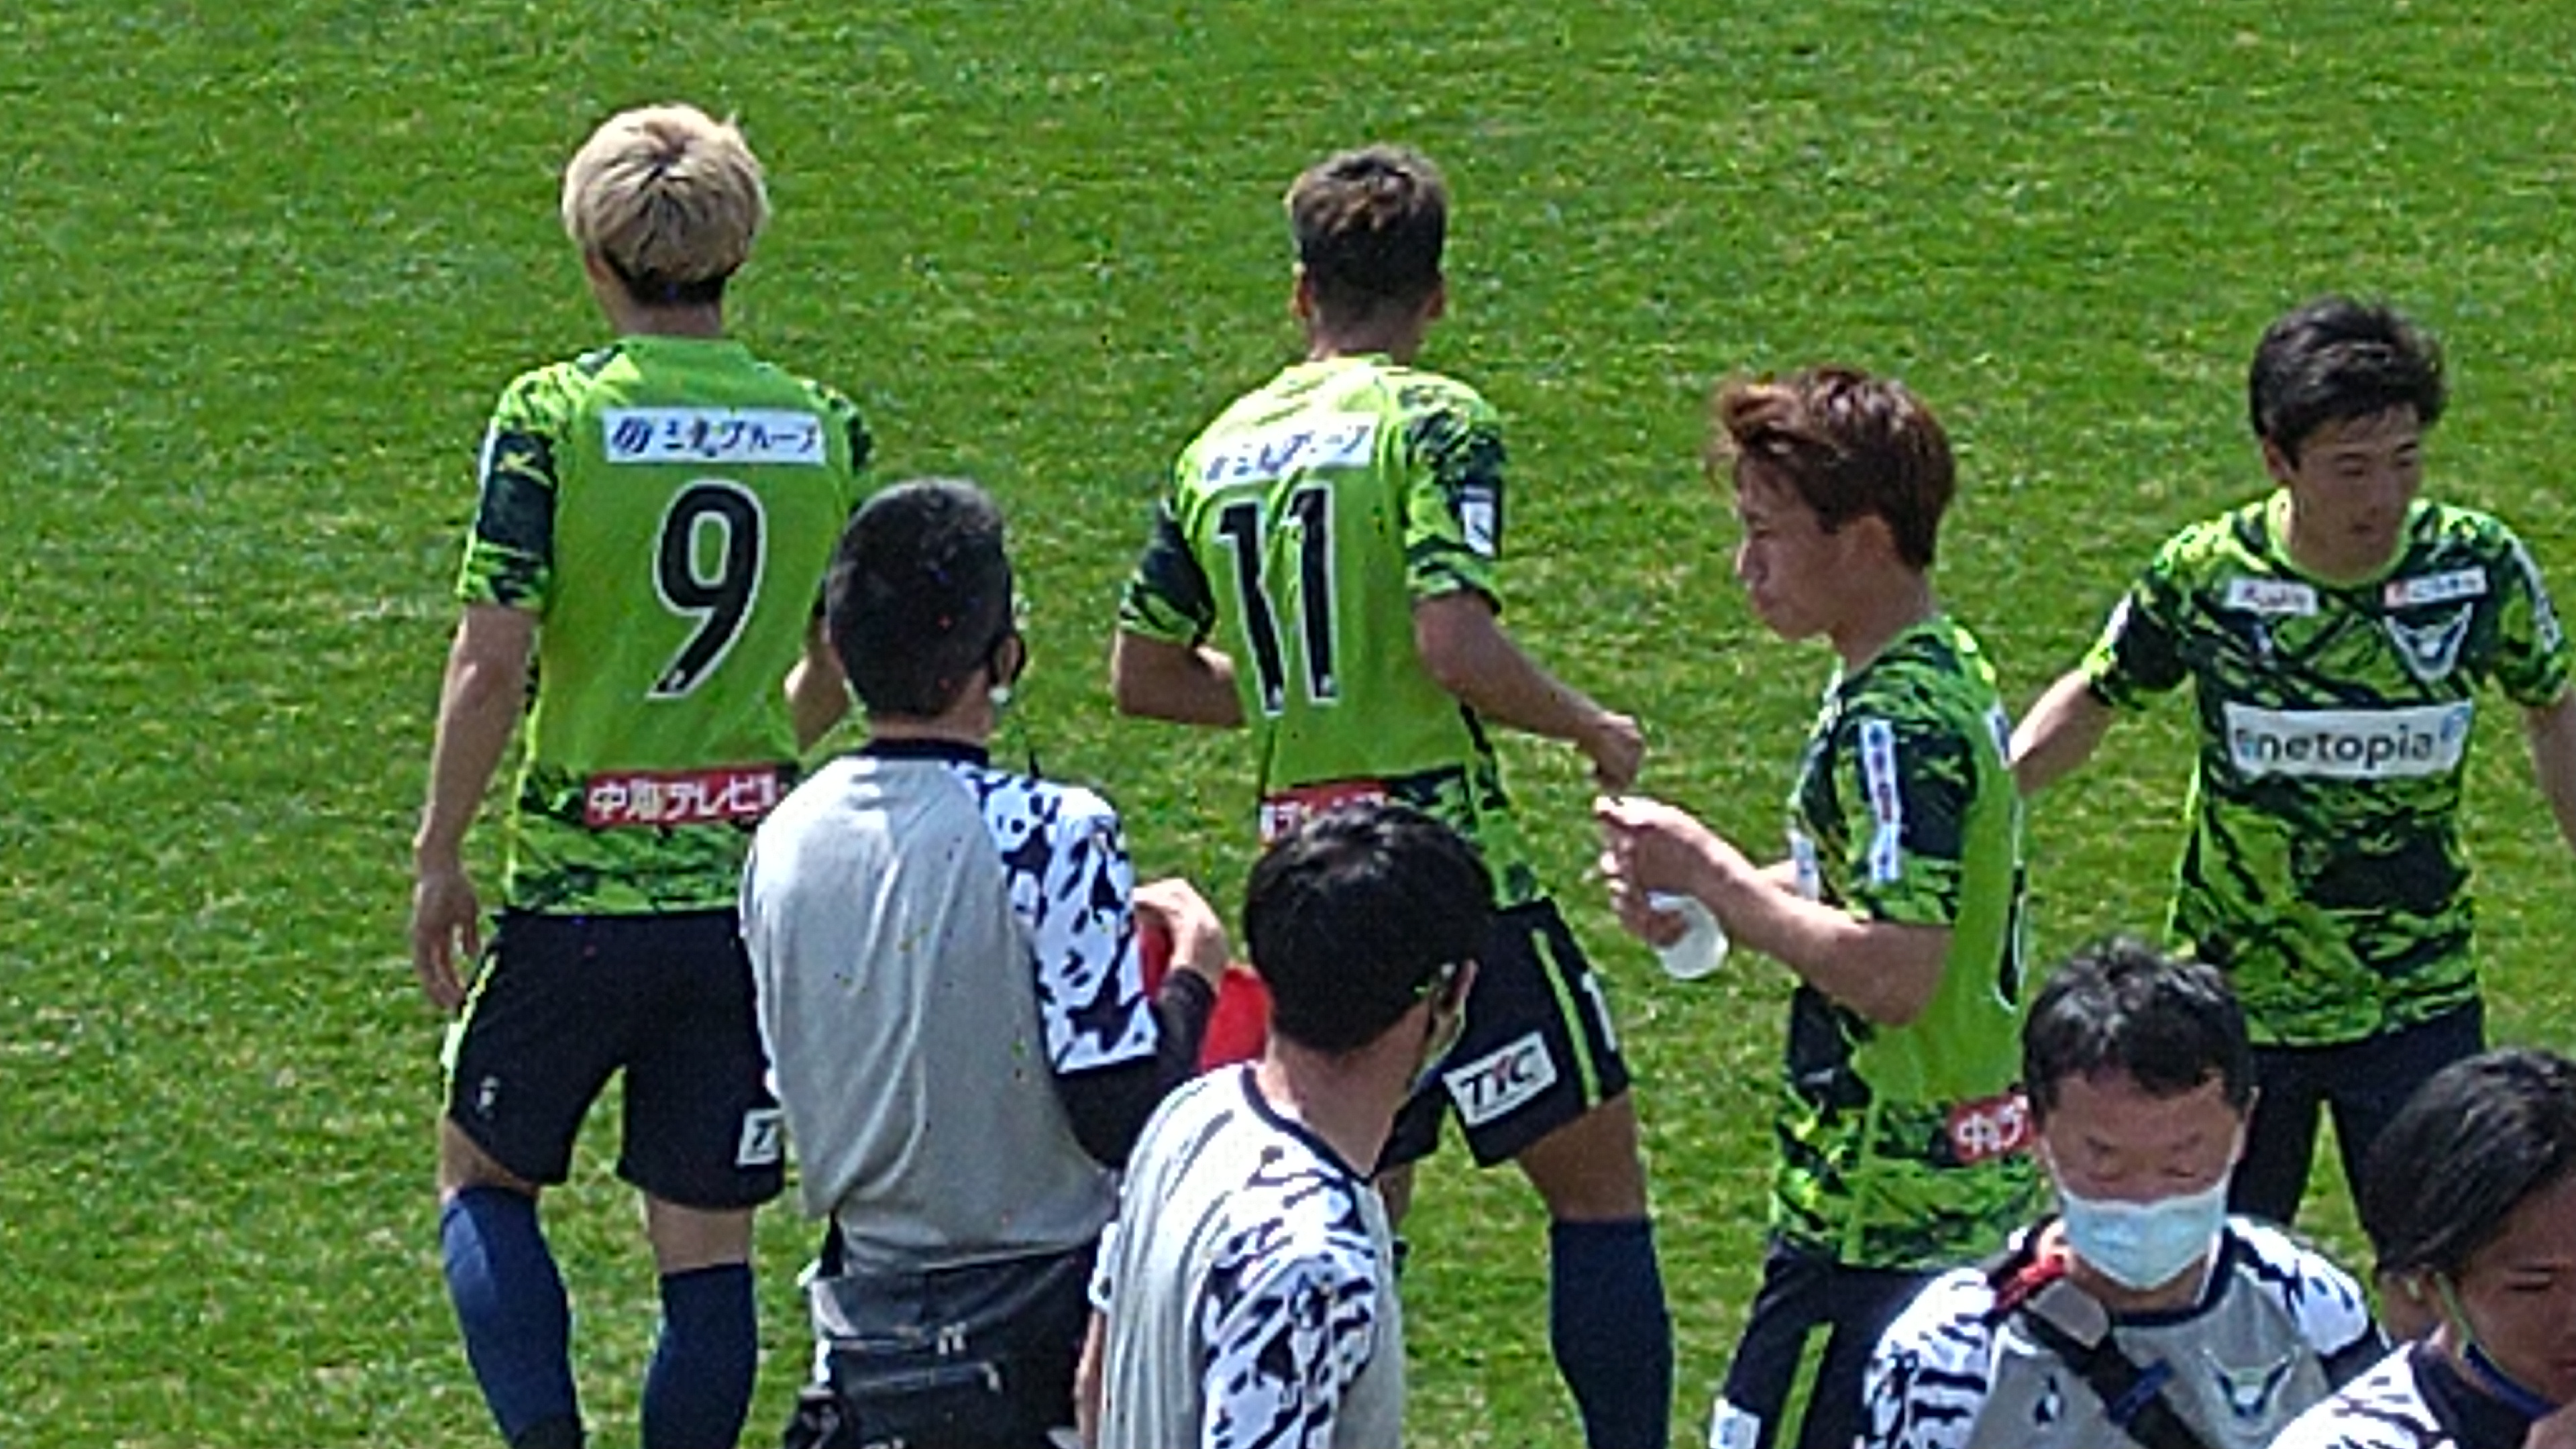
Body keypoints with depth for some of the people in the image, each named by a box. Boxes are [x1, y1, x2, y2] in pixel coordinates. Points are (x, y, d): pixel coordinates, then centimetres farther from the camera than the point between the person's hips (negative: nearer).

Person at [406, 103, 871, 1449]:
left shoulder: (553, 416, -10)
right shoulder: (826, 430, 1)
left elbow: (493, 657, -13)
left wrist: (438, 858, -3)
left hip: (579, 885, -2)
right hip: (752, 881, 3)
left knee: (485, 1172, 17)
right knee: (708, 1238, 8)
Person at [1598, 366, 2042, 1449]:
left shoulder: (1891, 721, -21)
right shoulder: (1946, 674, 10)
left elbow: (1893, 972, -28)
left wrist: (1711, 874, -18)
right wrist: (1703, 888, 6)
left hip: (1880, 1210, -10)